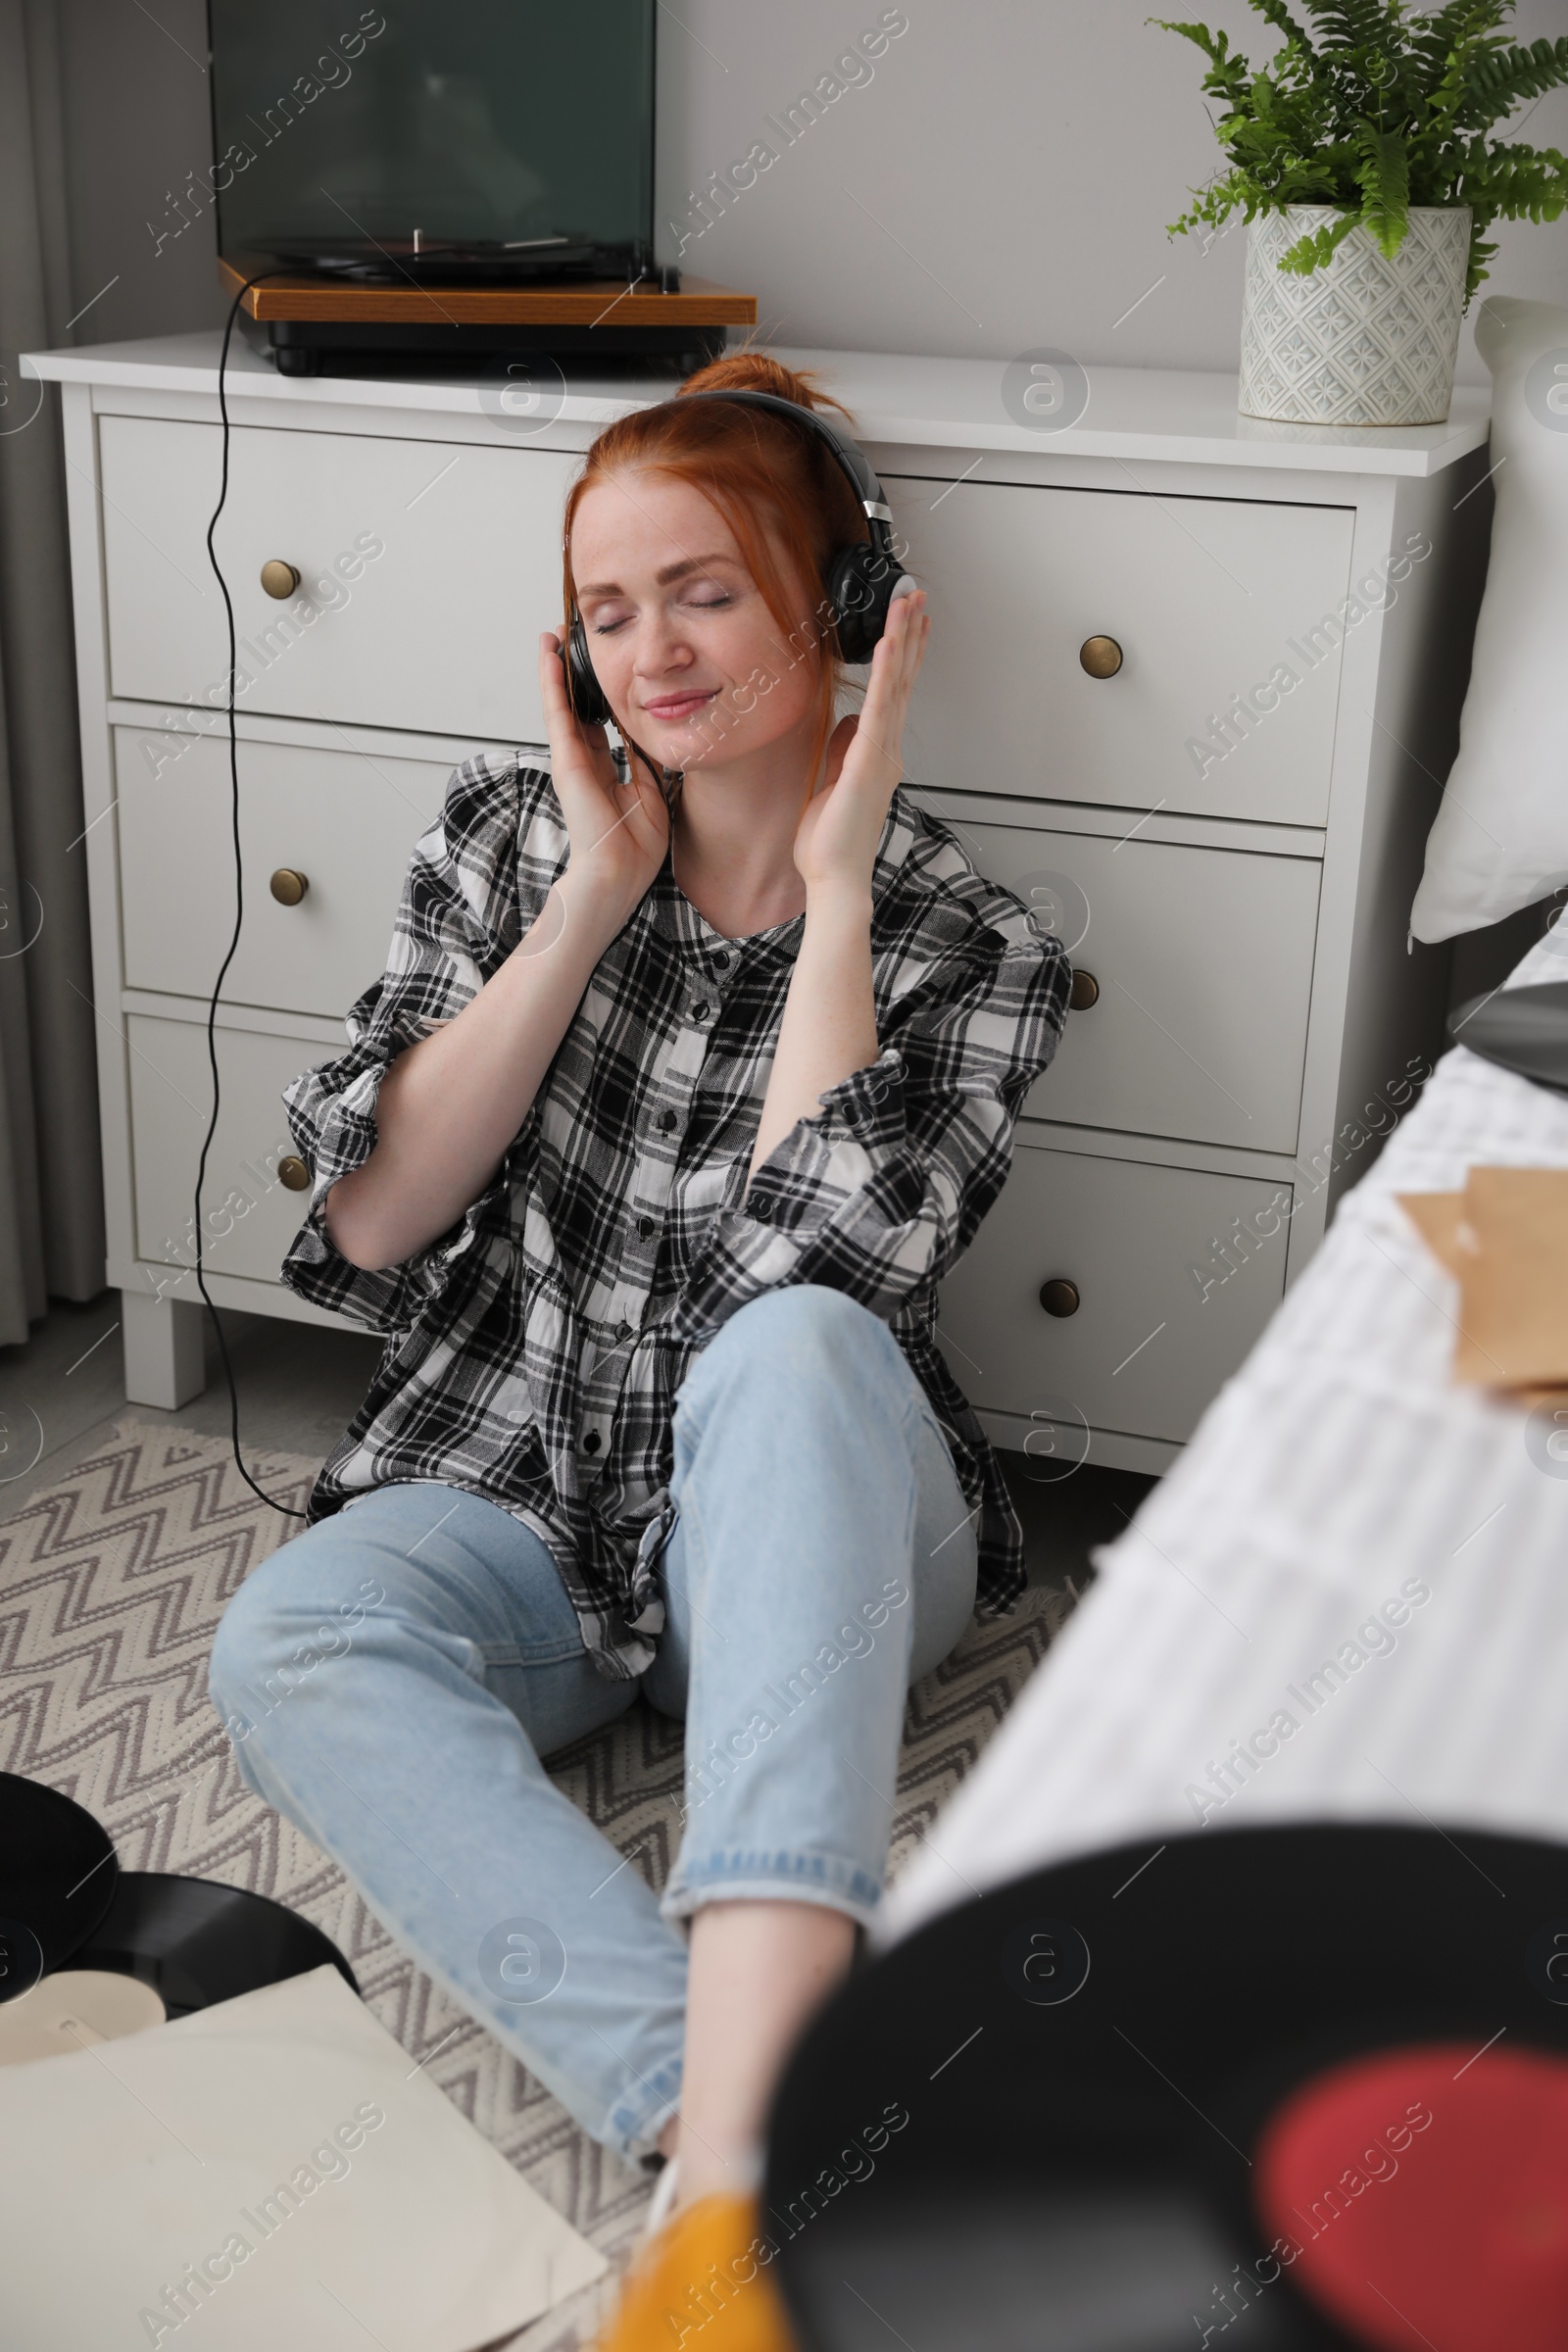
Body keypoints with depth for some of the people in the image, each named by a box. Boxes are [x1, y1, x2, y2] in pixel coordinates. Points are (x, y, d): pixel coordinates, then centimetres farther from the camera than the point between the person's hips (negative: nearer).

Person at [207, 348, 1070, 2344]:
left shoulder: (966, 952, -4)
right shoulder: (512, 841, 3)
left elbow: (814, 1280, -22)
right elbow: (371, 1218, -6)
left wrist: (834, 884, -16)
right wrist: (593, 900, -10)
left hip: (807, 1532, -2)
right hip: (516, 1492, 3)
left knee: (786, 1350, -38)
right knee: (285, 1645, -30)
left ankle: (727, 2126, -51)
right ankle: (742, 2122, -42)